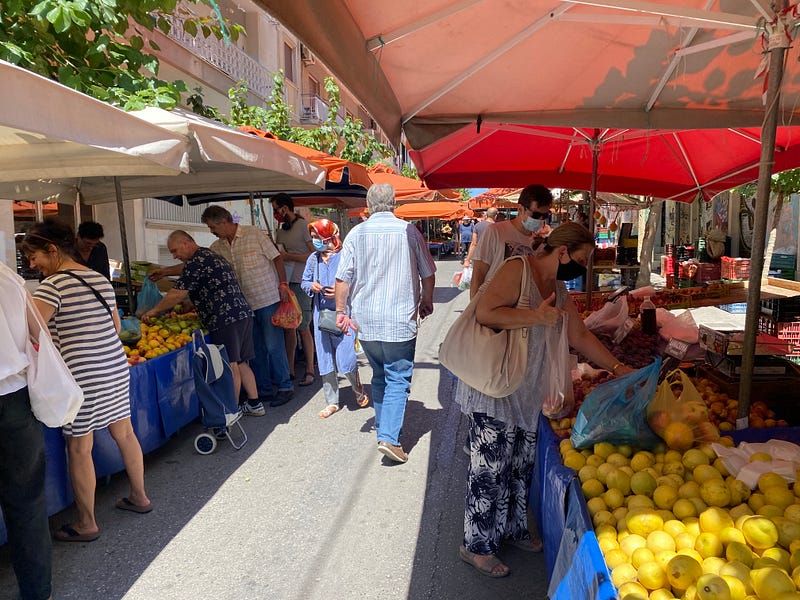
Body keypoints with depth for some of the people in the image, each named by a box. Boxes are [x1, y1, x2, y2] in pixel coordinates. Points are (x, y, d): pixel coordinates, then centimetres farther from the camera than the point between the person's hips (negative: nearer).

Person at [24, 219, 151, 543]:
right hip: (117, 368, 8)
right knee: (124, 433, 19)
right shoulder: (102, 280, 10)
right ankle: (140, 497, 35)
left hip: (82, 378, -7)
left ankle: (87, 525, 21)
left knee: (79, 449, 7)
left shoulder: (53, 285, -13)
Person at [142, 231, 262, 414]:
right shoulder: (211, 255, 21)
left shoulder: (196, 262, -9)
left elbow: (177, 294, -10)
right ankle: (255, 404, 19)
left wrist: (154, 311, 2)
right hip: (243, 313, 10)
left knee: (231, 366, -3)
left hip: (226, 320, -10)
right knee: (241, 363, 14)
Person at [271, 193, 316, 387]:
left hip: (300, 282, -6)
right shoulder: (281, 230, 17)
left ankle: (309, 371, 5)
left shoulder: (303, 226, -4)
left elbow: (314, 256, -10)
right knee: (288, 327, 6)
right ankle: (289, 369, 14)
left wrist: (288, 256, -14)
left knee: (302, 327, -4)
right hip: (285, 282, 6)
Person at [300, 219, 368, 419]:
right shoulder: (313, 259, 7)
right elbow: (304, 282, 16)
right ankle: (331, 402, 23)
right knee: (325, 360, 9)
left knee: (345, 359, -5)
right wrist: (311, 286, -5)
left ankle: (359, 391, 24)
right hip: (321, 314, 5)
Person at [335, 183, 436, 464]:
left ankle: (383, 428, 31)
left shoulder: (356, 234, -2)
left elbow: (343, 278, -3)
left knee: (379, 376, 19)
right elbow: (428, 274, 3)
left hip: (365, 322, 3)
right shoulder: (409, 231, -4)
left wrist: (341, 310, 8)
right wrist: (426, 301, 19)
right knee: (398, 380, 4)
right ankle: (389, 437, -6)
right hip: (400, 321, -3)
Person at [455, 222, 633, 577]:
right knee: (491, 467, 0)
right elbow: (484, 312, -26)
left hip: (527, 391, 9)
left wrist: (617, 368, 11)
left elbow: (580, 336, 15)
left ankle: (513, 528, 38)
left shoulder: (559, 289, 11)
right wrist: (536, 316, -26)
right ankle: (477, 546, 17)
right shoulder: (518, 270, -16)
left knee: (522, 465, 17)